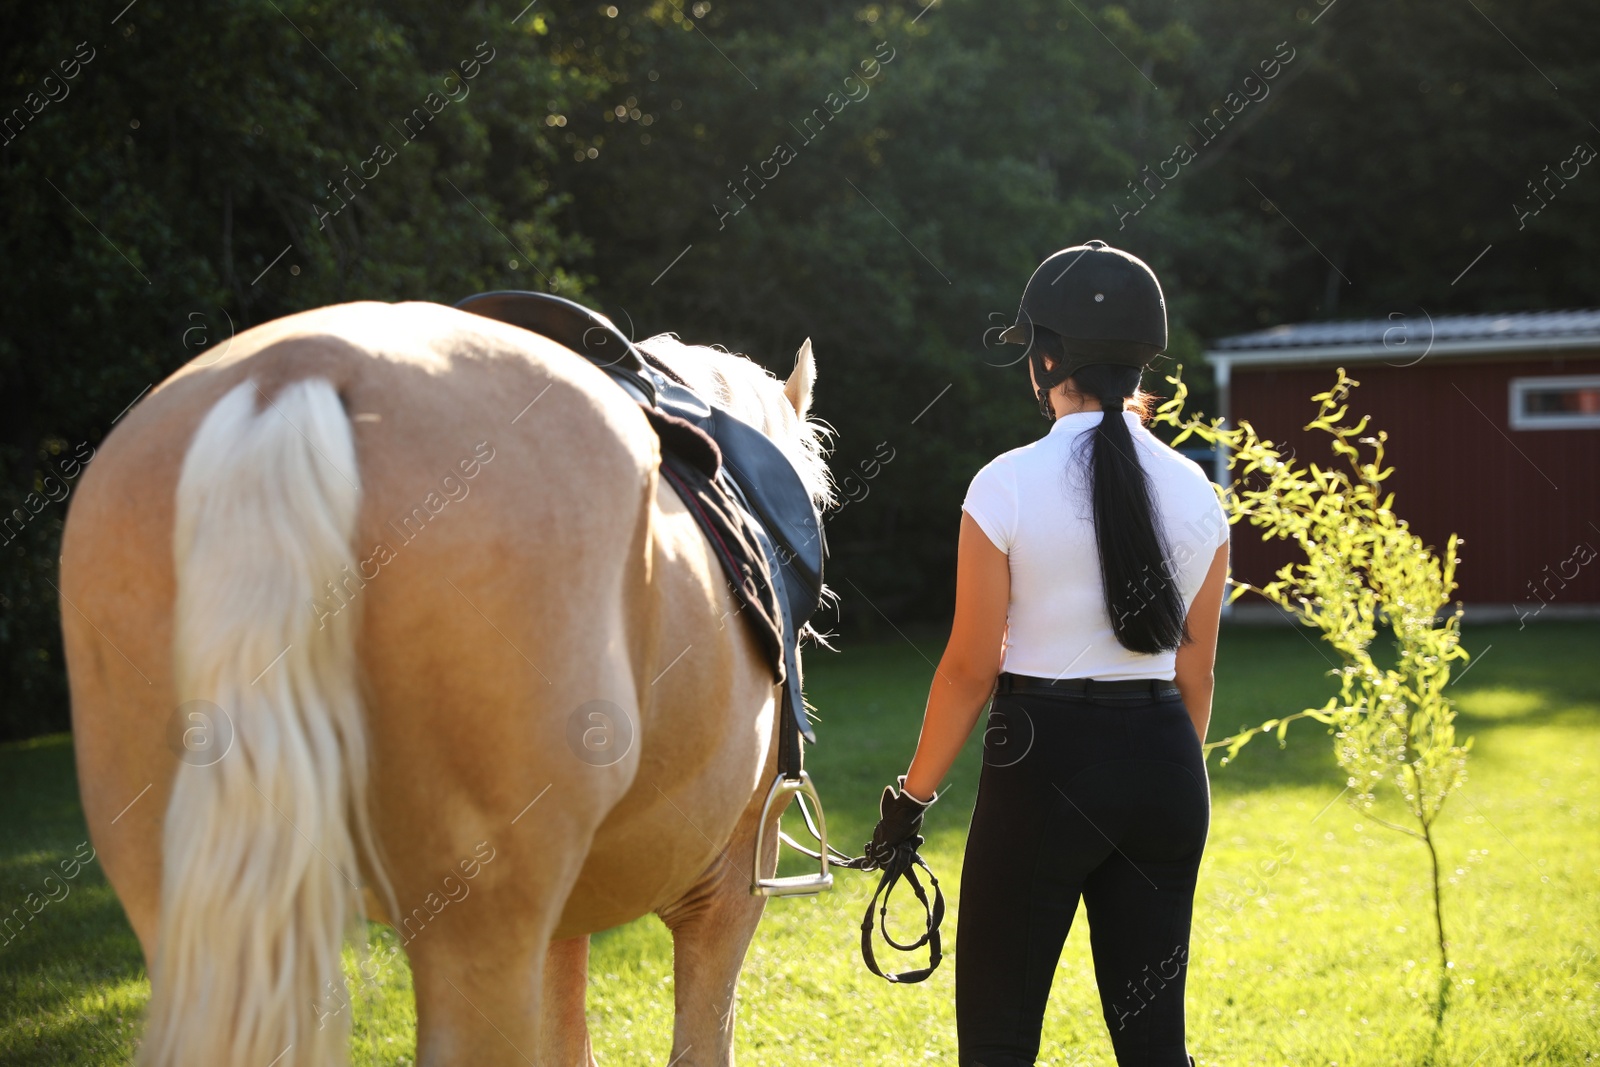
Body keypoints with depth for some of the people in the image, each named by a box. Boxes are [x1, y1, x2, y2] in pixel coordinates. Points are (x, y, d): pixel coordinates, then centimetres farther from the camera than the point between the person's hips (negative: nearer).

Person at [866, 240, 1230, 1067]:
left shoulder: (1007, 485, -10)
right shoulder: (1194, 494, 3)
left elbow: (971, 667, -9)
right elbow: (1195, 672, 8)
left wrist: (912, 796, 0)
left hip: (1044, 758, -4)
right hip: (1162, 757, 5)